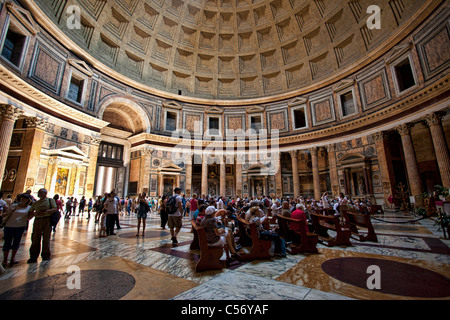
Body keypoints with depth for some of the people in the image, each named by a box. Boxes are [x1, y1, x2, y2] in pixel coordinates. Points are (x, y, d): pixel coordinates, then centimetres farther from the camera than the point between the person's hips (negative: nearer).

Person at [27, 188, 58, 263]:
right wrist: (35, 213, -6)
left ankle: (46, 256, 13)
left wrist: (46, 211, -20)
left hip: (47, 220, -4)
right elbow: (30, 213, 16)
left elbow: (55, 209, -6)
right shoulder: (35, 203, 19)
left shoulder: (50, 200, 6)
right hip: (37, 221, 4)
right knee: (35, 239, 3)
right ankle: (33, 256, 13)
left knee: (46, 239, 2)